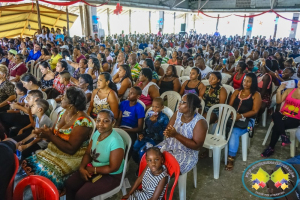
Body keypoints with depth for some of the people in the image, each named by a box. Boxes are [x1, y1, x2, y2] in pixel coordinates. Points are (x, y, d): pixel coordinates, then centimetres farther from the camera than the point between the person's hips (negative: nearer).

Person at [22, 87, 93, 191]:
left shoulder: (82, 122, -23)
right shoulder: (63, 112, 3)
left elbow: (71, 149, -23)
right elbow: (53, 133, 9)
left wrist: (49, 136, -23)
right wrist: (43, 132, -14)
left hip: (71, 157, -8)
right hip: (54, 151, 8)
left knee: (45, 173, -26)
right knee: (27, 163, -6)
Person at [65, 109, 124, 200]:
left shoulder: (115, 141, -30)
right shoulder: (97, 133, -5)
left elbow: (113, 168, -25)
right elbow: (88, 153, 5)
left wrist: (93, 170, -14)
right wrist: (82, 168, -12)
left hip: (111, 176, -7)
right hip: (93, 168, 7)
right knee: (69, 184, 1)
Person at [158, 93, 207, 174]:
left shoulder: (200, 122, -18)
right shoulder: (177, 113, -2)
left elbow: (197, 146, -19)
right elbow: (168, 130, 1)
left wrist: (176, 135, -27)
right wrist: (168, 133, -26)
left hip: (187, 153, -5)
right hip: (169, 145, 6)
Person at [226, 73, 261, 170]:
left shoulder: (256, 94, 6)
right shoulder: (237, 91, 18)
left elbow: (255, 111, -4)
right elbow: (230, 105, 11)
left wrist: (241, 116, -18)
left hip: (247, 120, -4)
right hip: (233, 117, 4)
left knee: (234, 132, -33)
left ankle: (231, 158, -26)